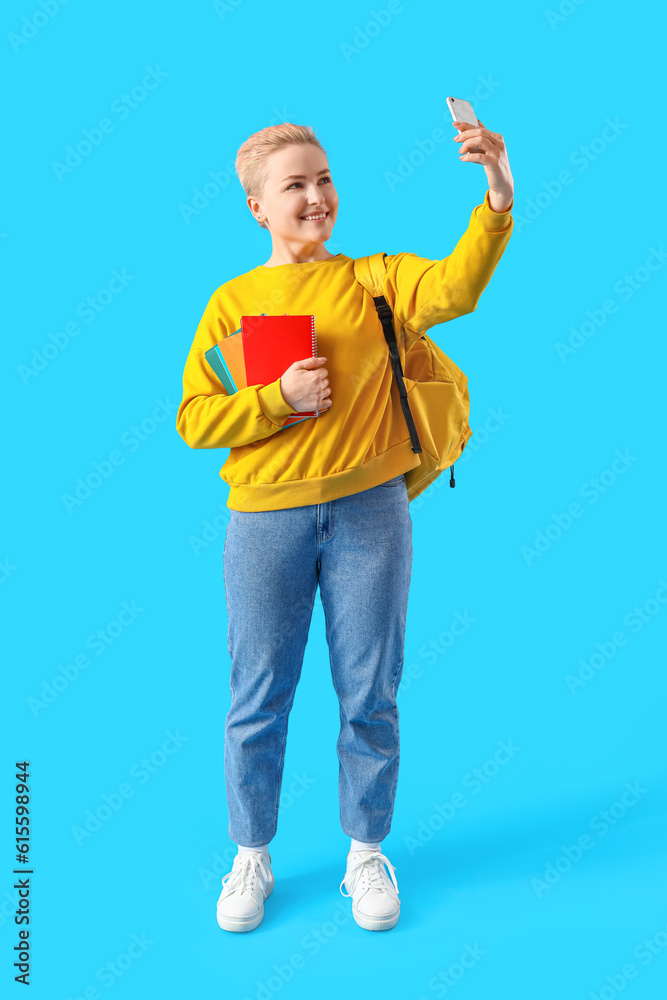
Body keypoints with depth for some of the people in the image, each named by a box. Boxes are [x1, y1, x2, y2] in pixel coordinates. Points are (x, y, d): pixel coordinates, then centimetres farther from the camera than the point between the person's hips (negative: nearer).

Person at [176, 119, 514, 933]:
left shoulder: (375, 280, 4)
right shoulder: (232, 301, 4)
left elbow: (454, 288, -16)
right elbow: (194, 421, 0)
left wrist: (497, 202, -30)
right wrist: (278, 400, -14)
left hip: (370, 510, 0)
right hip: (265, 520, 0)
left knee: (368, 694, 9)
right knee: (259, 698, 10)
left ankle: (366, 852, 29)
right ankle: (251, 857, 30)